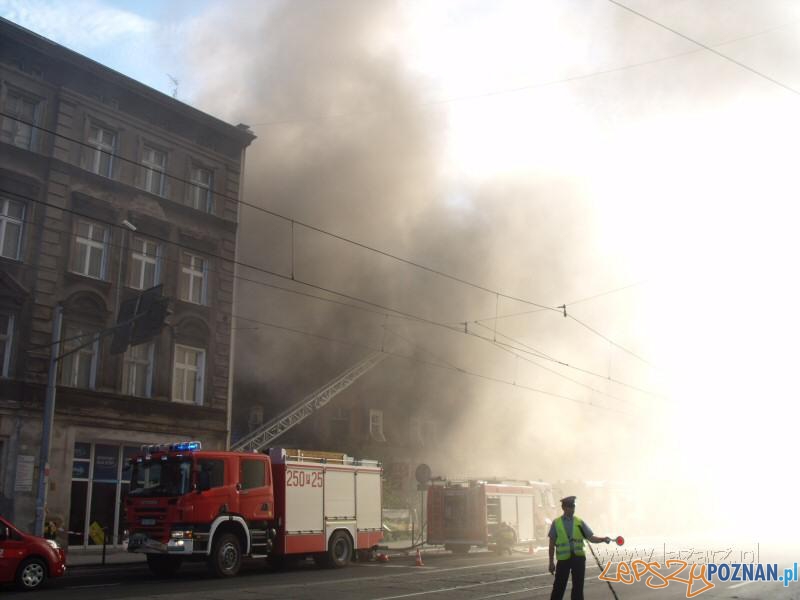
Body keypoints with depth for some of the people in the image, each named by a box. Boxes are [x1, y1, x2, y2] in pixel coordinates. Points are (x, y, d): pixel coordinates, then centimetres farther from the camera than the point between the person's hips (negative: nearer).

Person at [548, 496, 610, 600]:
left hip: (578, 558, 2)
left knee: (578, 587, 7)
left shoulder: (580, 522, 5)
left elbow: (591, 537, 1)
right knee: (559, 587, 2)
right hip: (563, 559, -2)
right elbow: (552, 544, 2)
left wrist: (603, 539, -19)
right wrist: (551, 562, -1)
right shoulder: (556, 523, 0)